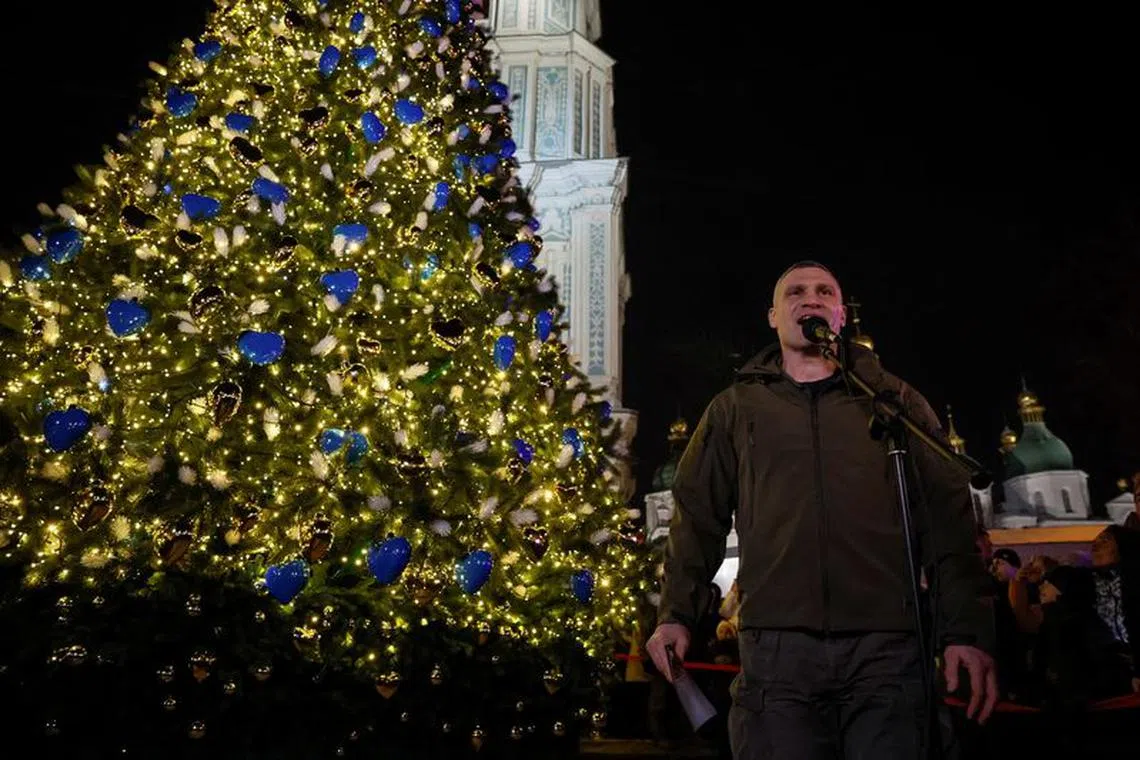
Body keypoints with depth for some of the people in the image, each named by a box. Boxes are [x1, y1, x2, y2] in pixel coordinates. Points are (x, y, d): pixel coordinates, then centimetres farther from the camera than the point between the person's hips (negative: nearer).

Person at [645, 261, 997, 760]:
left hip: (887, 648, 0)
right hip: (776, 649, 0)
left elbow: (947, 518, 8)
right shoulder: (736, 408, 16)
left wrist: (967, 630, -1)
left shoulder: (895, 400, 15)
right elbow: (698, 516, 14)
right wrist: (676, 614, 4)